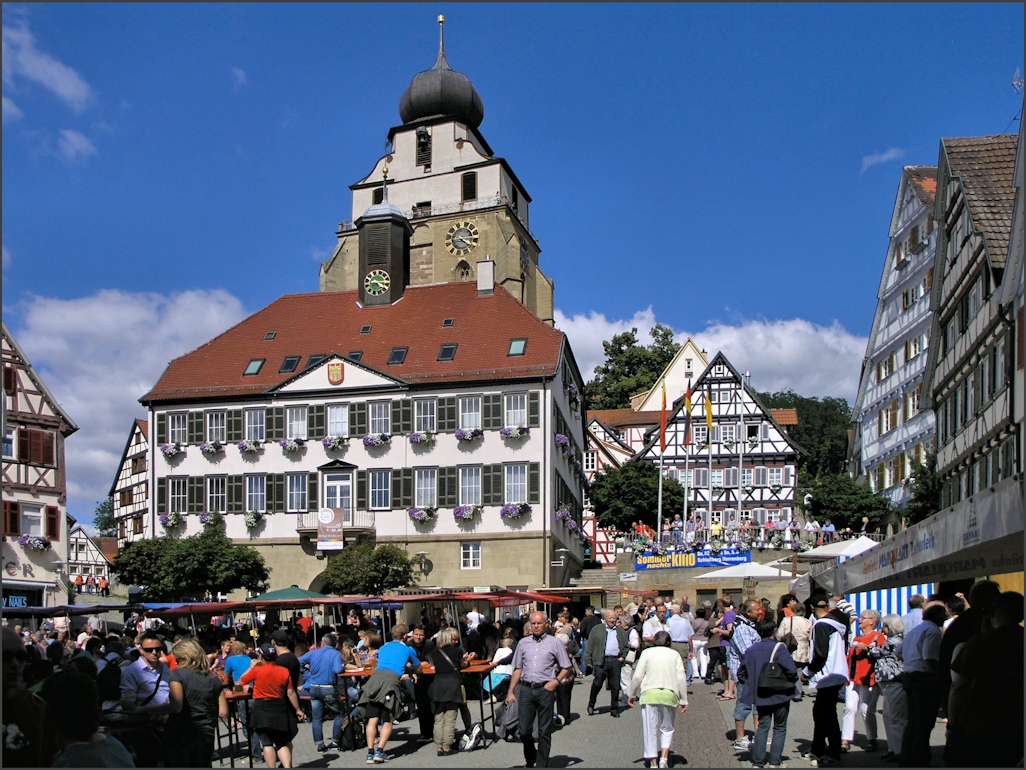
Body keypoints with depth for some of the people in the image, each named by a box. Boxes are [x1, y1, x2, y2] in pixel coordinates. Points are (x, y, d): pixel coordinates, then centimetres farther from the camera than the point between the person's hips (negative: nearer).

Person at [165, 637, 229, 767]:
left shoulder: (177, 674, -9)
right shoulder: (214, 679, 6)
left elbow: (176, 707, -21)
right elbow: (223, 712, 5)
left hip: (180, 735, -5)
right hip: (206, 735, 5)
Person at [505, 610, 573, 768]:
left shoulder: (554, 643, 3)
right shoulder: (523, 643, 11)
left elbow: (567, 667, 5)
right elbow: (518, 669, 14)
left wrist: (555, 681, -9)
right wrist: (511, 692, 9)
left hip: (545, 690, -2)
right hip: (526, 690, 2)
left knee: (544, 731, 3)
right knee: (524, 730, 4)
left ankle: (541, 764, 14)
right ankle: (530, 760, 27)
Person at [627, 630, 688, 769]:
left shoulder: (647, 652, 7)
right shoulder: (675, 654, 11)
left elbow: (637, 676, 2)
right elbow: (681, 678, 4)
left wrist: (631, 694, 13)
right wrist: (683, 700, 8)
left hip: (649, 693, -1)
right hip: (670, 694, 1)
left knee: (650, 729, 6)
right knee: (667, 728, 15)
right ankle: (664, 757, -1)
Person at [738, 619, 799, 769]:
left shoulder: (751, 650, 3)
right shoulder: (778, 648, -13)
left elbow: (741, 673, 7)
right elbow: (791, 670, -21)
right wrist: (794, 679, -1)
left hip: (760, 696, 4)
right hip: (780, 695, -4)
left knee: (762, 727, 12)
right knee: (780, 729, 9)